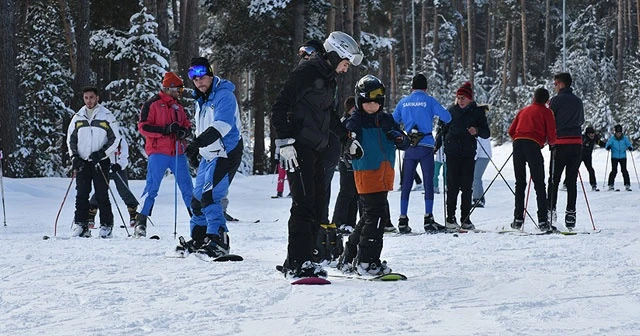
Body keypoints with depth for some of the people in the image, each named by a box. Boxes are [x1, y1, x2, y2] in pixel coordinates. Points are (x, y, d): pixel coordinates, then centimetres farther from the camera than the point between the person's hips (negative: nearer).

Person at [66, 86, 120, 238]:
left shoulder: (107, 116, 2)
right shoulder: (78, 117, 11)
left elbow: (115, 139, 2)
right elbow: (70, 139, 16)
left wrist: (102, 153, -10)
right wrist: (74, 157, 2)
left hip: (100, 162, -3)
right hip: (82, 163, 3)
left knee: (102, 195, -3)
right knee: (81, 195, -4)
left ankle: (106, 225, 5)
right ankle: (80, 224, -2)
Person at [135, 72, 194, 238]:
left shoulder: (178, 106, 17)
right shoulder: (152, 104, -2)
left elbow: (187, 124, 20)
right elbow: (143, 127, -8)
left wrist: (184, 131, -4)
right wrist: (165, 129, -19)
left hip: (177, 153, 5)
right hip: (158, 153, -5)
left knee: (187, 187, 6)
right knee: (151, 188, -6)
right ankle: (140, 223, -2)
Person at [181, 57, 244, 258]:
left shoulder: (224, 96, -15)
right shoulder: (201, 100, 15)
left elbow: (222, 125, -30)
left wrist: (198, 142, -40)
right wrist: (194, 151, 31)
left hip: (226, 154, -10)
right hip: (208, 156, 10)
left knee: (210, 197, -20)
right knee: (198, 198, 13)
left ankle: (219, 241, -18)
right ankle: (198, 239, 25)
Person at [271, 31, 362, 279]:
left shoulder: (329, 80, 18)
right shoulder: (306, 72, -11)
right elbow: (280, 108, -15)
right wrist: (285, 142, -21)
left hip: (316, 150, 10)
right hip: (298, 148, -10)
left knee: (318, 203, 8)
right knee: (304, 204, -12)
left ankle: (303, 259, 14)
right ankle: (296, 263, -12)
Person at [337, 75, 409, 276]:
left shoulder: (387, 120, 12)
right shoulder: (355, 122, -5)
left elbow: (404, 144, 14)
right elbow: (348, 143, -18)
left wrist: (399, 138, -9)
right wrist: (352, 148, -42)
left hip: (385, 174, 7)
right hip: (366, 174, -7)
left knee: (370, 216, 12)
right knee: (376, 215, -13)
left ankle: (348, 259, 23)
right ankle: (367, 262, -8)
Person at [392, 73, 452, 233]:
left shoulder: (403, 102, 7)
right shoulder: (429, 101, -2)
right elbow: (447, 117, -4)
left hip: (409, 147, 3)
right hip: (426, 146, -3)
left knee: (406, 184, 6)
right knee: (428, 183, -1)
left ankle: (403, 220, 4)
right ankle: (428, 219, -8)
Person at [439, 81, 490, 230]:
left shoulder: (478, 112, 4)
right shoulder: (452, 110, 7)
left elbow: (487, 133, 4)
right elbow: (443, 129, 15)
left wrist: (477, 131, -16)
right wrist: (437, 145, 6)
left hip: (469, 153, 0)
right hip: (452, 152, 0)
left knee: (467, 187, 1)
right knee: (453, 185, -4)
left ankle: (465, 218, 7)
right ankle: (450, 218, -1)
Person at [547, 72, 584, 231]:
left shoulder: (557, 100, -4)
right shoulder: (578, 101, 13)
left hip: (560, 144, -5)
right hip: (577, 143, 5)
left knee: (553, 180, 0)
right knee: (572, 181, 7)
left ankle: (550, 211, -7)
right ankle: (571, 214, 3)